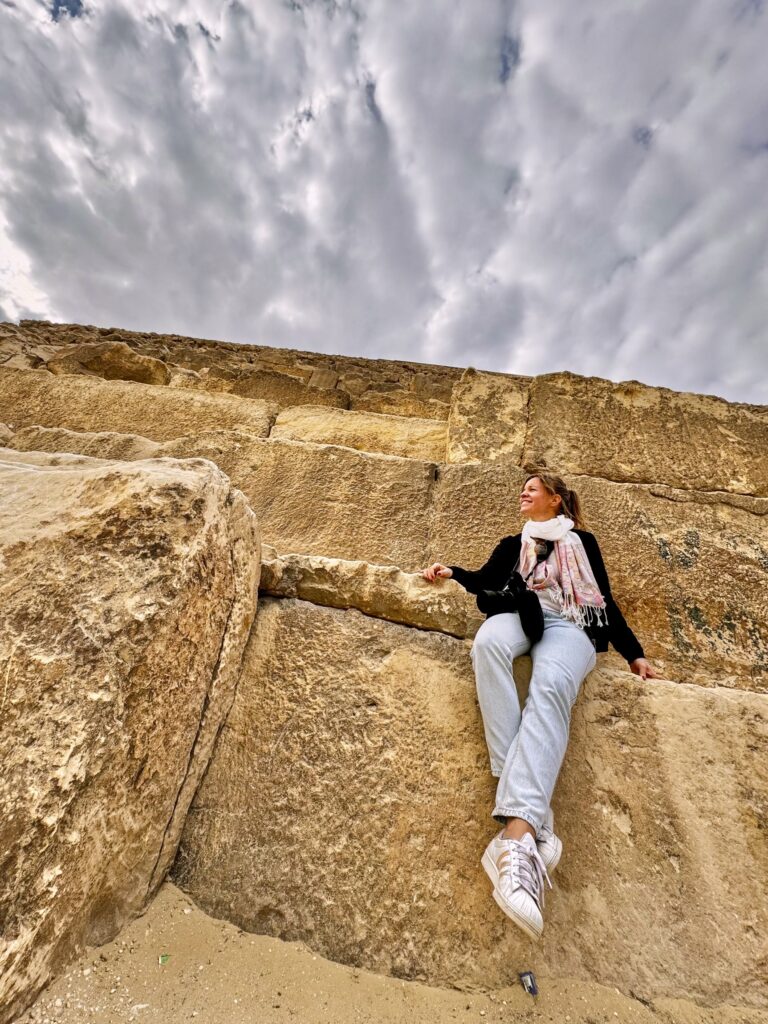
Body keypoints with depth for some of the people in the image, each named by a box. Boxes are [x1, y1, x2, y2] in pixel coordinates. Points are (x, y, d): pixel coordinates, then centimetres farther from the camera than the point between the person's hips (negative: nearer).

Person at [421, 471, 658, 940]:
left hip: (571, 625, -1)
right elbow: (486, 580, 15)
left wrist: (634, 654, 16)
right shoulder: (513, 544, 31)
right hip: (521, 615, 2)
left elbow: (607, 600, 22)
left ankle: (518, 833, -53)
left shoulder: (583, 542, 27)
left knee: (549, 690, -36)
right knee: (488, 641, -37)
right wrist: (452, 572, -3)